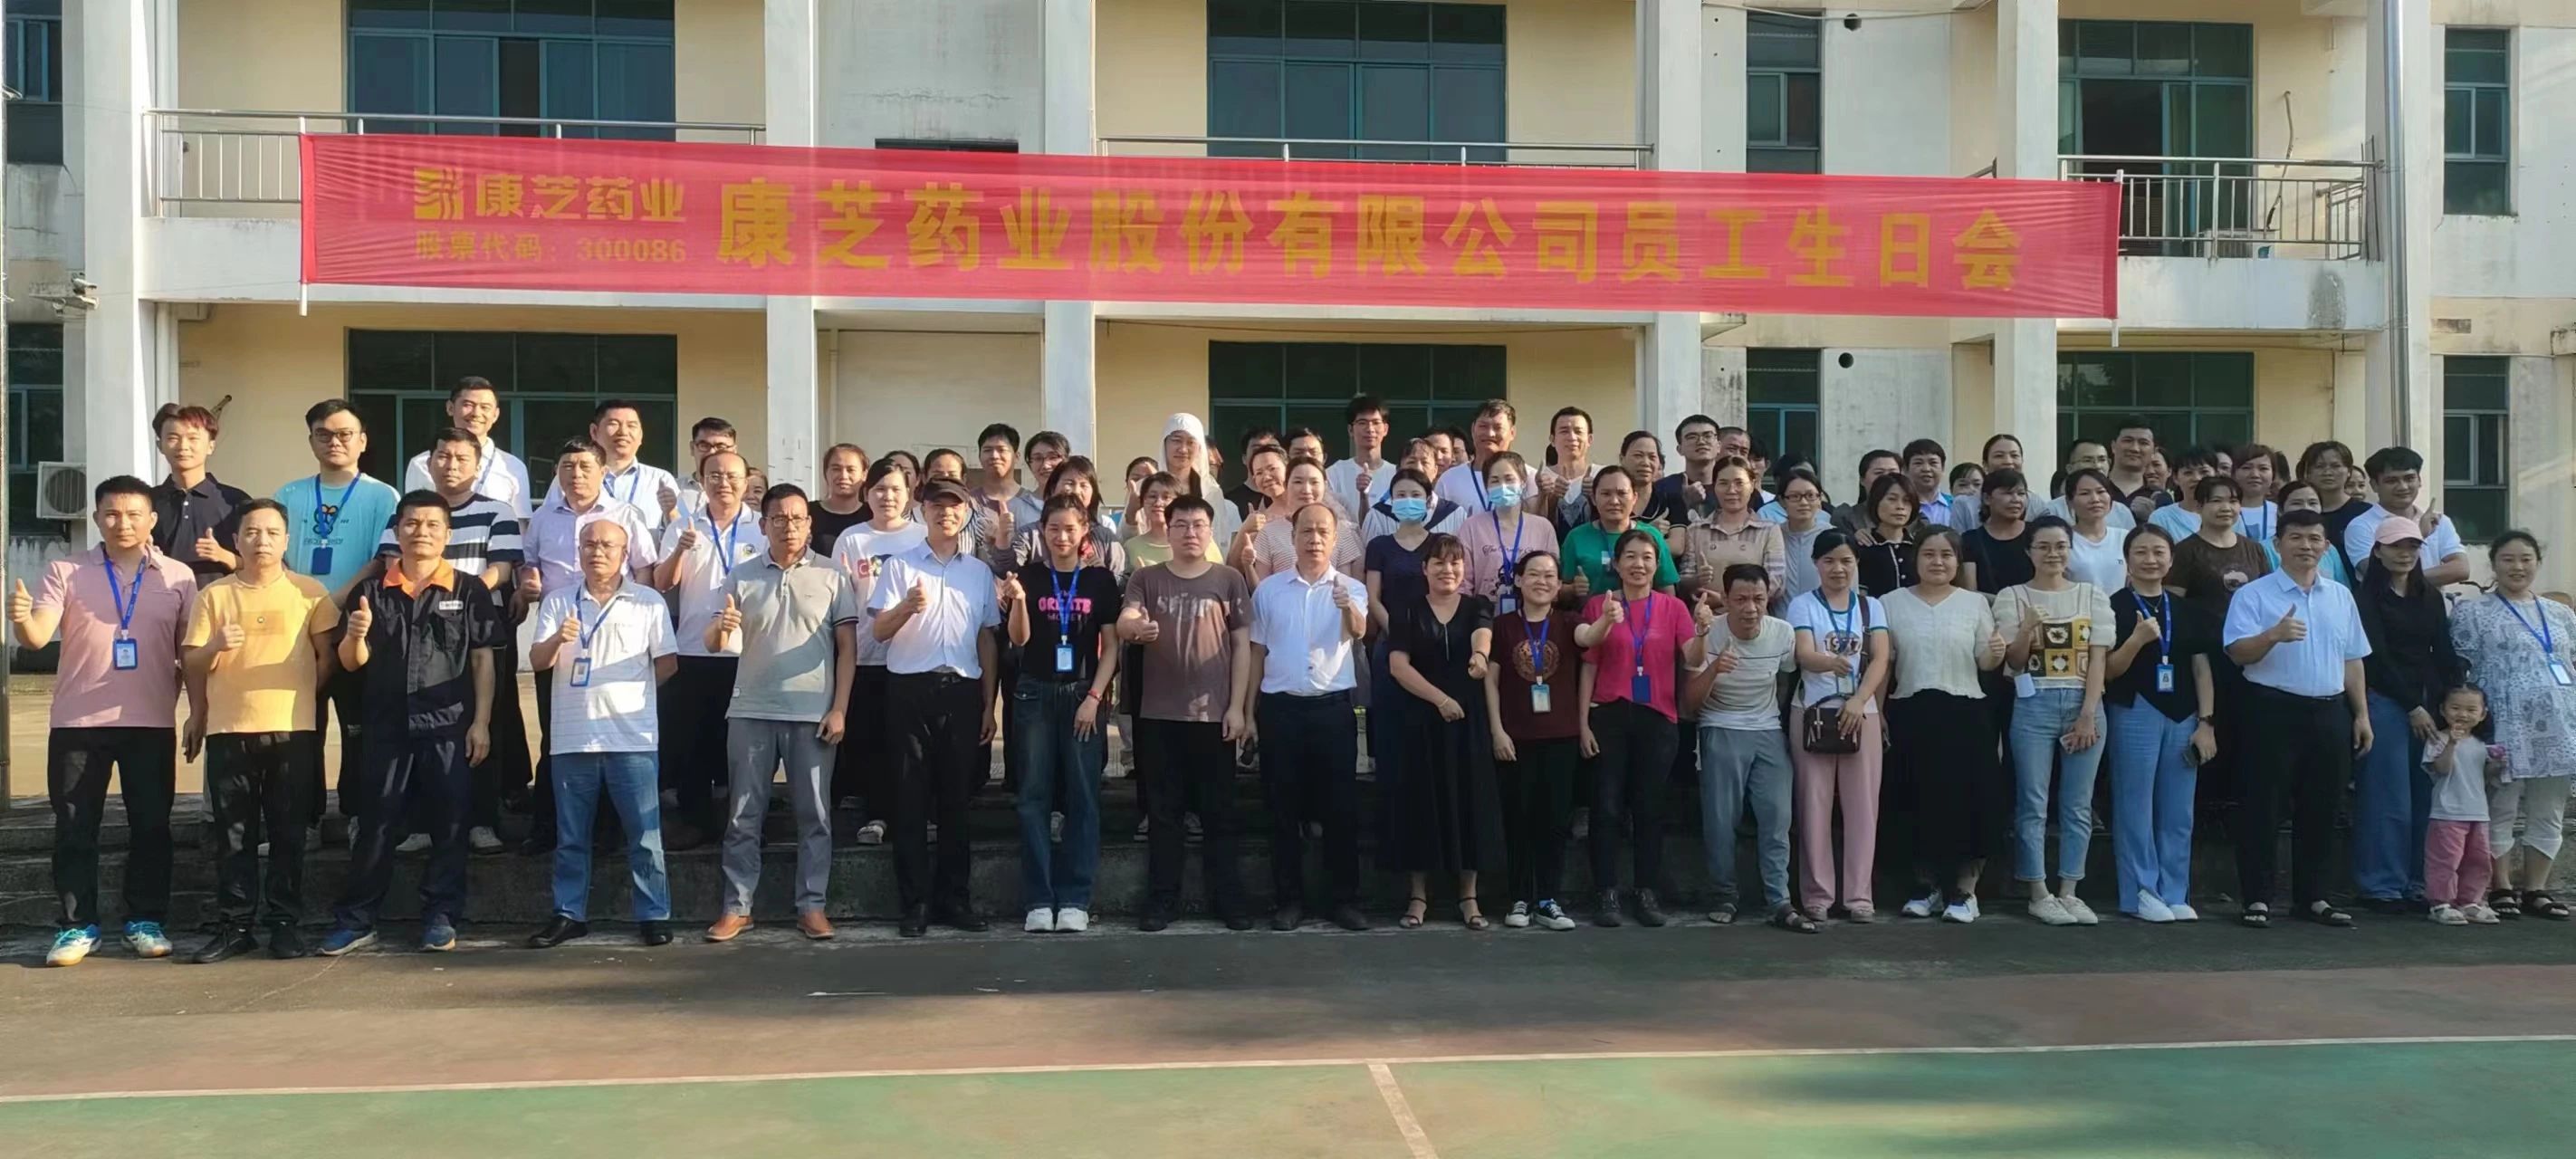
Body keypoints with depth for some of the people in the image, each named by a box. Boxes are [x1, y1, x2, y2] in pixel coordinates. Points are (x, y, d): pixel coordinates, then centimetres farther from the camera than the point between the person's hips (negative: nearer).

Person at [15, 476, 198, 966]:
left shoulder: (178, 576, 6)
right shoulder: (64, 572, 3)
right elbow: (37, 636, -10)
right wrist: (21, 619, -32)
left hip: (152, 723, 1)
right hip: (77, 722, 0)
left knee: (150, 826, 5)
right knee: (74, 827, 3)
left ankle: (146, 921, 15)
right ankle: (76, 925, 12)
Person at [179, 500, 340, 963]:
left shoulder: (309, 592, 4)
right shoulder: (214, 595, 7)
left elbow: (328, 657, 7)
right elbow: (191, 665, 7)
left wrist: (306, 700, 4)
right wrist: (214, 646, -12)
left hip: (294, 730, -1)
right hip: (228, 731, 1)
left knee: (288, 833, 3)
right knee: (233, 835, 4)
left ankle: (284, 924, 10)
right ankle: (234, 926, 10)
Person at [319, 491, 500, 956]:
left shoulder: (469, 590, 2)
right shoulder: (372, 591, 8)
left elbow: (483, 659, 1)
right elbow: (351, 662, 8)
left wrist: (481, 722, -5)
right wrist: (357, 635, -14)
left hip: (449, 726, -2)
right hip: (385, 726, 2)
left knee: (448, 826, 2)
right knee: (374, 825, 6)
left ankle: (440, 918, 11)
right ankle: (355, 920, 13)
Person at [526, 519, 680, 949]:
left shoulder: (648, 602, 3)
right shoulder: (558, 602, 9)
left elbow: (667, 664, 6)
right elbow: (537, 662, 2)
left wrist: (630, 692, 8)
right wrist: (557, 639, -17)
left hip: (633, 737, -2)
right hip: (572, 736, 2)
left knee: (644, 833, 0)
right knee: (571, 835, 9)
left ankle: (653, 914, 7)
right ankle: (569, 914, 18)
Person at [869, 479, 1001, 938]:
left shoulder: (980, 572, 13)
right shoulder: (899, 566, 5)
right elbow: (878, 630, -2)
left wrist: (989, 705, 11)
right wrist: (907, 607, -24)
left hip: (962, 689, 2)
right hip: (911, 688, -2)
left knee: (956, 798, 5)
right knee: (911, 798, 0)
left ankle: (954, 898, 12)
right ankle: (915, 902, 4)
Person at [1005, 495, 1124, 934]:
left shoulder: (1100, 579, 3)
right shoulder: (1029, 575, 3)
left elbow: (1111, 646, 2)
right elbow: (1019, 640, -4)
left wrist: (1094, 697, -7)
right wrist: (1019, 601, -22)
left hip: (1084, 694, 0)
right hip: (1036, 694, 0)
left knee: (1082, 796, 0)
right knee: (1034, 795, -1)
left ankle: (1074, 900, 4)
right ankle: (1038, 900, 2)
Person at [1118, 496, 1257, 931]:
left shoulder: (1229, 579, 3)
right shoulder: (1145, 579, 6)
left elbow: (1243, 645, 3)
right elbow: (1122, 624, -9)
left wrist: (1238, 706, -3)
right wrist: (1135, 627, -34)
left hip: (1214, 713, -1)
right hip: (1159, 714, 1)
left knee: (1218, 811, 6)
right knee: (1163, 812, 6)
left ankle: (1228, 898, 13)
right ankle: (1161, 900, 13)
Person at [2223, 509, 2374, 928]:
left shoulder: (2341, 597, 15)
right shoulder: (2254, 595, -3)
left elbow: (2352, 660, 18)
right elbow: (2238, 653, -12)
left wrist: (2361, 714, 14)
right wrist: (2273, 635, -30)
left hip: (2329, 713, 5)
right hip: (2275, 710, -5)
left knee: (2321, 810, 10)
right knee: (2264, 808, -3)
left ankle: (2313, 897, 19)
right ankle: (2257, 898, 2)